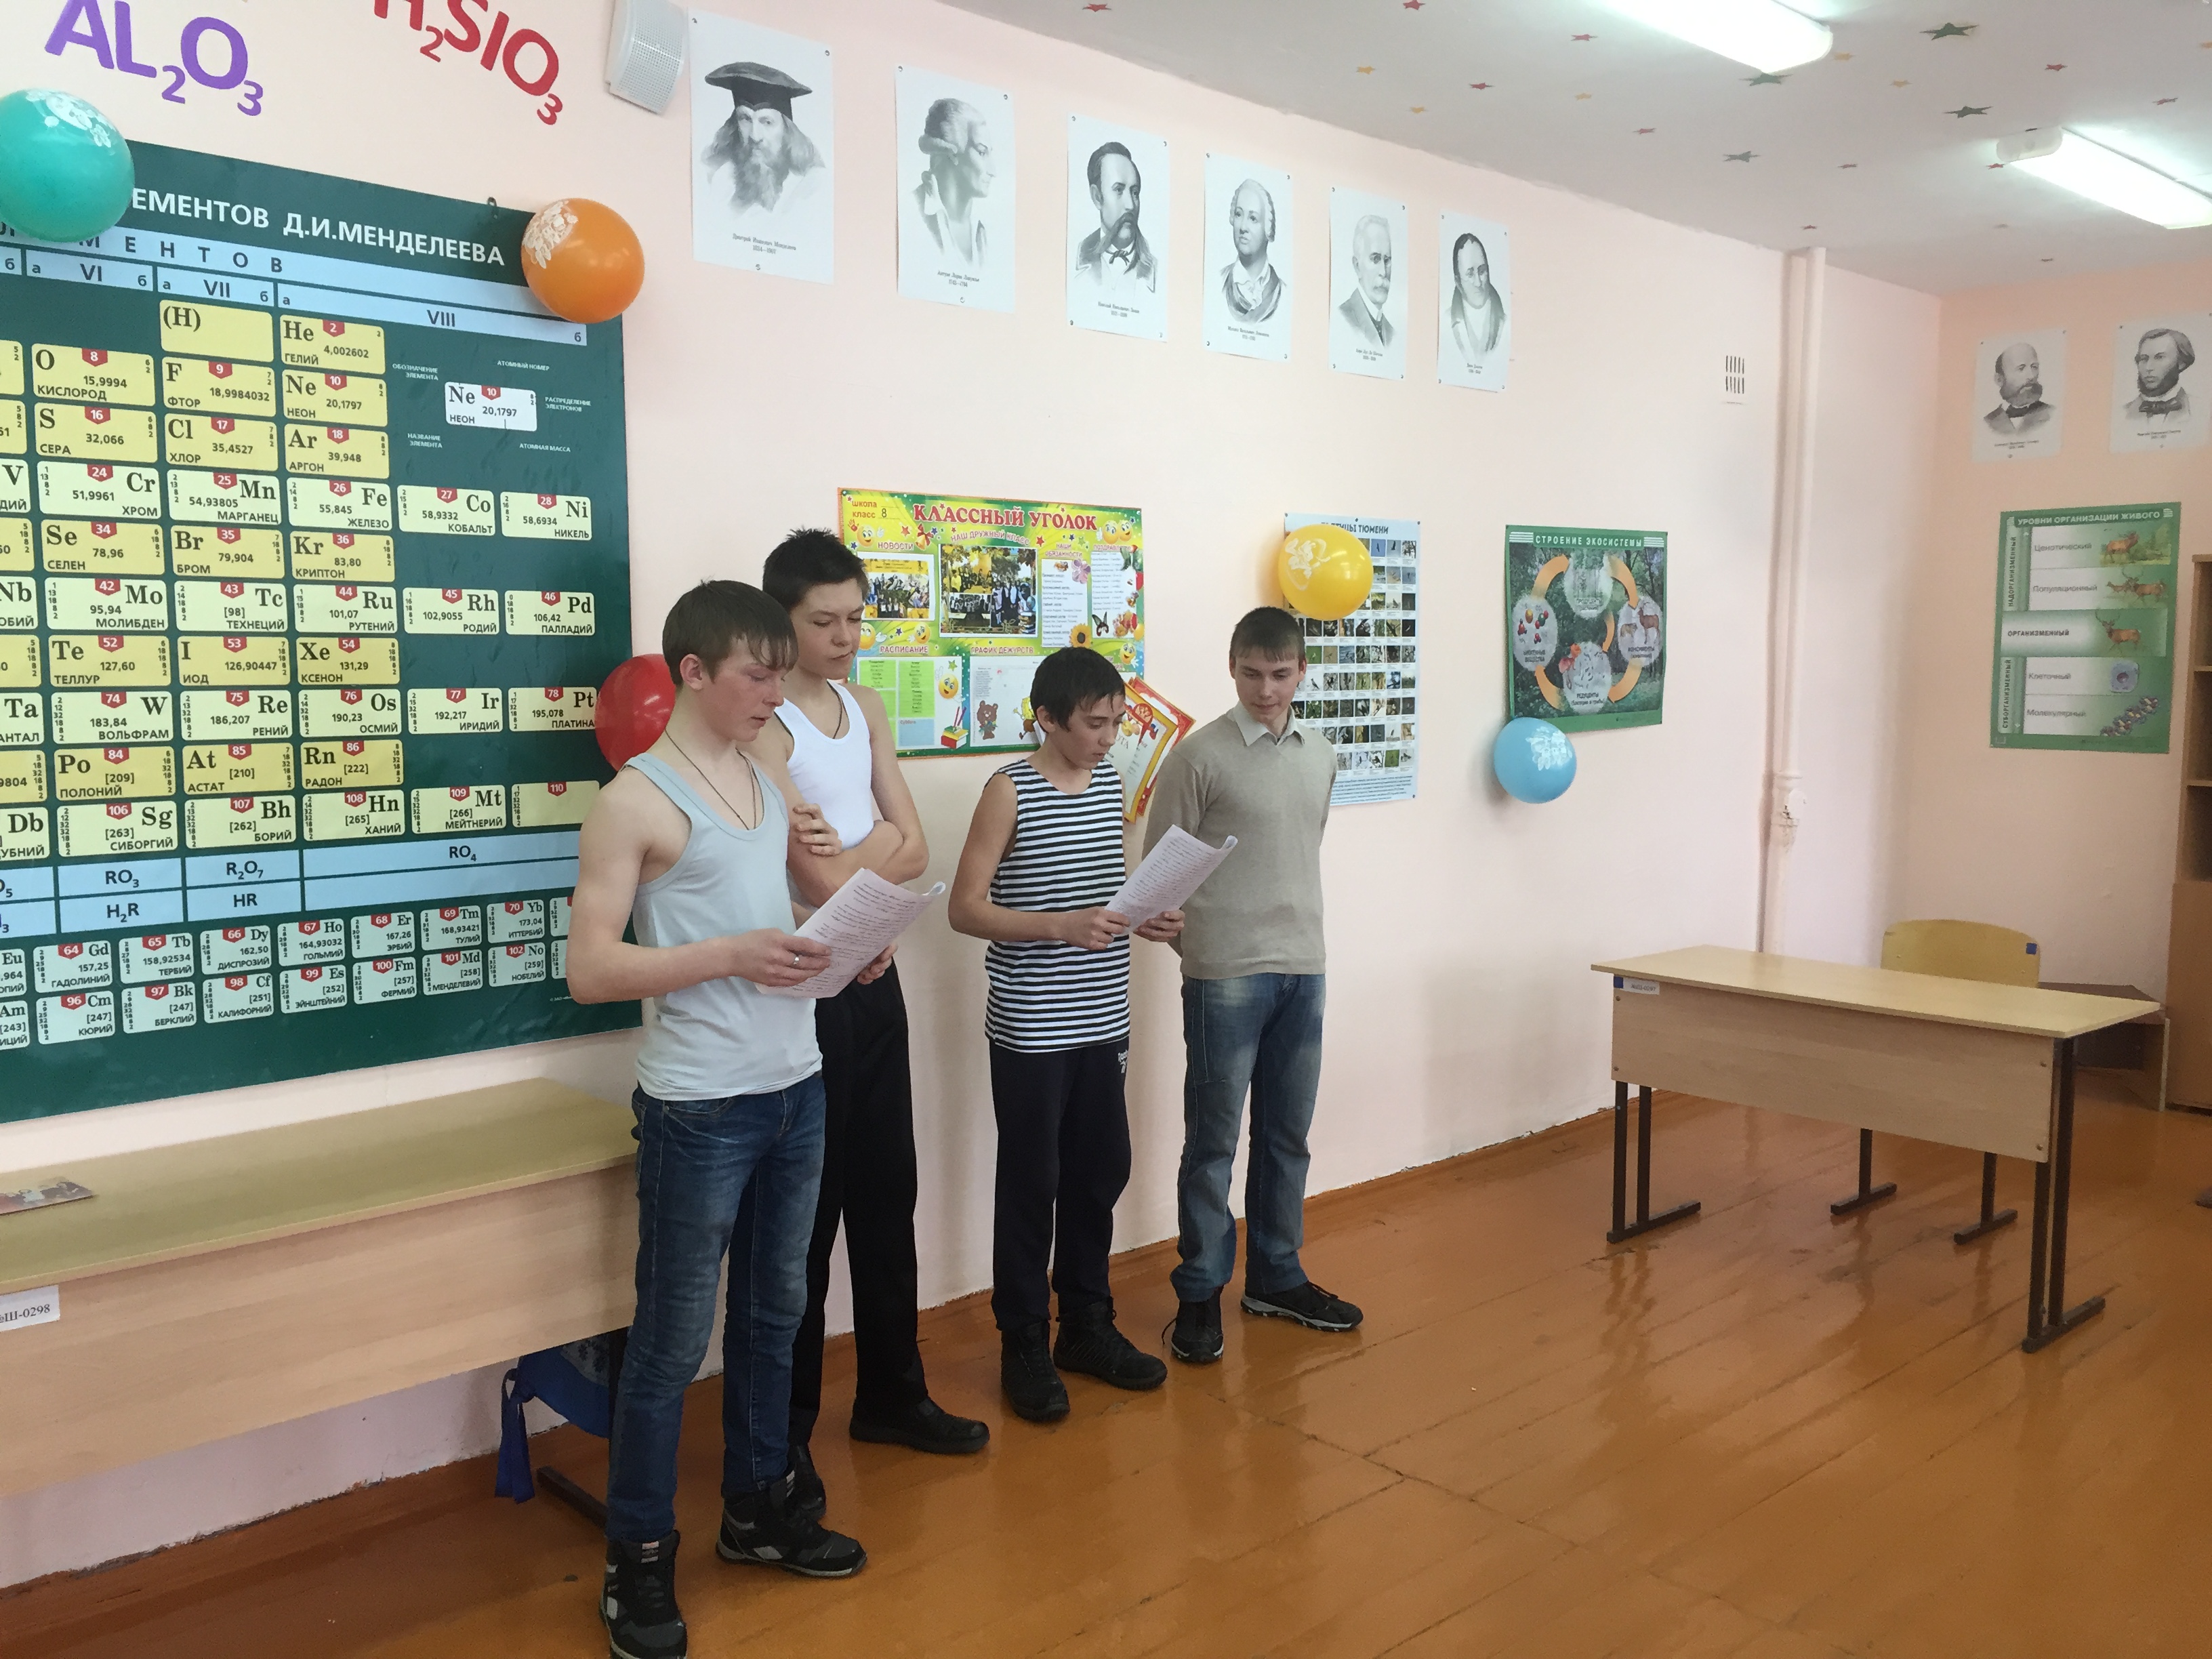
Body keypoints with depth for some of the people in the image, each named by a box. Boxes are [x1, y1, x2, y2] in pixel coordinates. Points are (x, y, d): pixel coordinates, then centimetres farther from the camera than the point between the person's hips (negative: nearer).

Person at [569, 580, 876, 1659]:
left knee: (774, 1311, 19)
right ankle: (637, 1560, 20)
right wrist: (733, 955, -24)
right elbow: (589, 971, -17)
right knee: (672, 1340, 4)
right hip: (700, 1108, -7)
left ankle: (756, 1508, 36)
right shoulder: (635, 800, -12)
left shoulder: (767, 780, 10)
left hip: (795, 1088, 7)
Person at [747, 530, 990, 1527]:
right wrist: (878, 840, -4)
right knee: (804, 1212, 2)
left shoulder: (866, 712, 10)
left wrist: (851, 857, -15)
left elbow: (915, 855, 3)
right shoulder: (761, 727, -15)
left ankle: (891, 1394, 32)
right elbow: (823, 881, -21)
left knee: (886, 1192, 16)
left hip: (874, 979, 8)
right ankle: (785, 1437, 16)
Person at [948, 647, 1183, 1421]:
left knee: (1102, 1172, 14)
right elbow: (966, 908, -13)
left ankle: (1087, 1327, 31)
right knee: (1032, 1184, 5)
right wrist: (1062, 927, -24)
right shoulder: (1010, 790, -11)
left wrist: (1147, 916, -1)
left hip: (1102, 1022, 6)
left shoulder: (1110, 782, 8)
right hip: (1030, 1031, -6)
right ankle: (1025, 1347, 19)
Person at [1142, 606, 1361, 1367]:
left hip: (1303, 968, 6)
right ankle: (1199, 1295, 15)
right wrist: (1191, 936, -14)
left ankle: (1276, 1276, 29)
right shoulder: (1199, 755, -8)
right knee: (1213, 1141, 2)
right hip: (1226, 974, -5)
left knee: (1287, 1135, 15)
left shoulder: (1320, 756, 9)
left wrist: (1299, 927, 15)